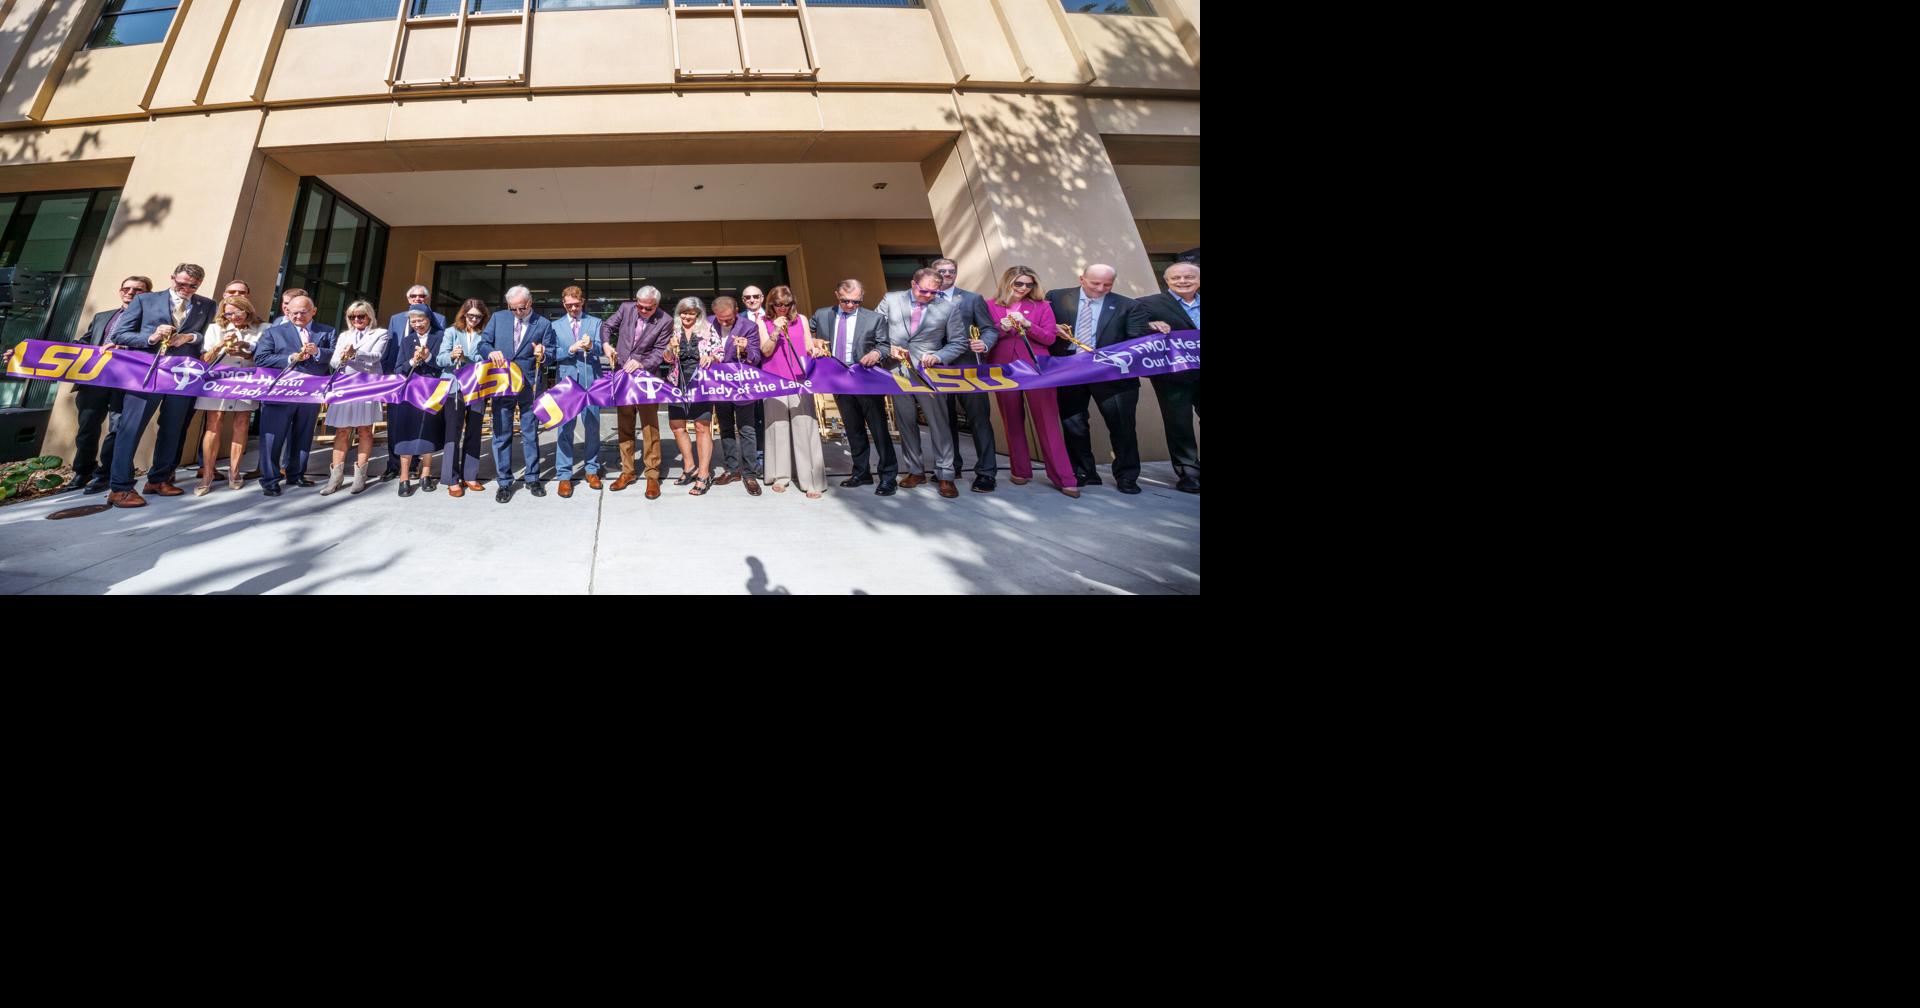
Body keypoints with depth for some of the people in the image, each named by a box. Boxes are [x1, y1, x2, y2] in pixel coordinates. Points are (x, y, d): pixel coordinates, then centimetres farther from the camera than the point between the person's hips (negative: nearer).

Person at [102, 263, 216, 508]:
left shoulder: (207, 306, 12)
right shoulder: (145, 300, 7)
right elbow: (117, 334, 5)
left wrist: (191, 337, -10)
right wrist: (150, 337, -12)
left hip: (183, 375, 2)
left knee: (172, 430, 8)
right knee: (131, 428, -3)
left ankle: (159, 479, 21)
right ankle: (120, 488, 0)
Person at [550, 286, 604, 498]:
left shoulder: (595, 323, 9)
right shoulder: (556, 326, 12)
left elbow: (601, 349, -4)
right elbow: (553, 354, 4)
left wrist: (590, 346, -26)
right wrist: (571, 349, -14)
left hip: (591, 381, 0)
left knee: (593, 427, 5)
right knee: (565, 428, -1)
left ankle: (592, 470, 18)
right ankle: (564, 475, 4)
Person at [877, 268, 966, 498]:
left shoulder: (947, 307, 1)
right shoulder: (890, 300, 6)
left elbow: (958, 343, 2)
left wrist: (938, 356, -13)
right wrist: (889, 347, -6)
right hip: (898, 371, 2)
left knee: (939, 423, -5)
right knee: (905, 423, 9)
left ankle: (946, 475, 2)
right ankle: (914, 470, 21)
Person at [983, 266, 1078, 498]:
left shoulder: (1041, 306, 8)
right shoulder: (990, 306, 8)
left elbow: (1050, 337, 1)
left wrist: (1027, 325, -13)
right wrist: (1001, 328, -12)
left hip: (1036, 368, -1)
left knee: (1048, 421, -4)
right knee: (1012, 420, 6)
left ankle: (1064, 478, -3)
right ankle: (1020, 470, 18)